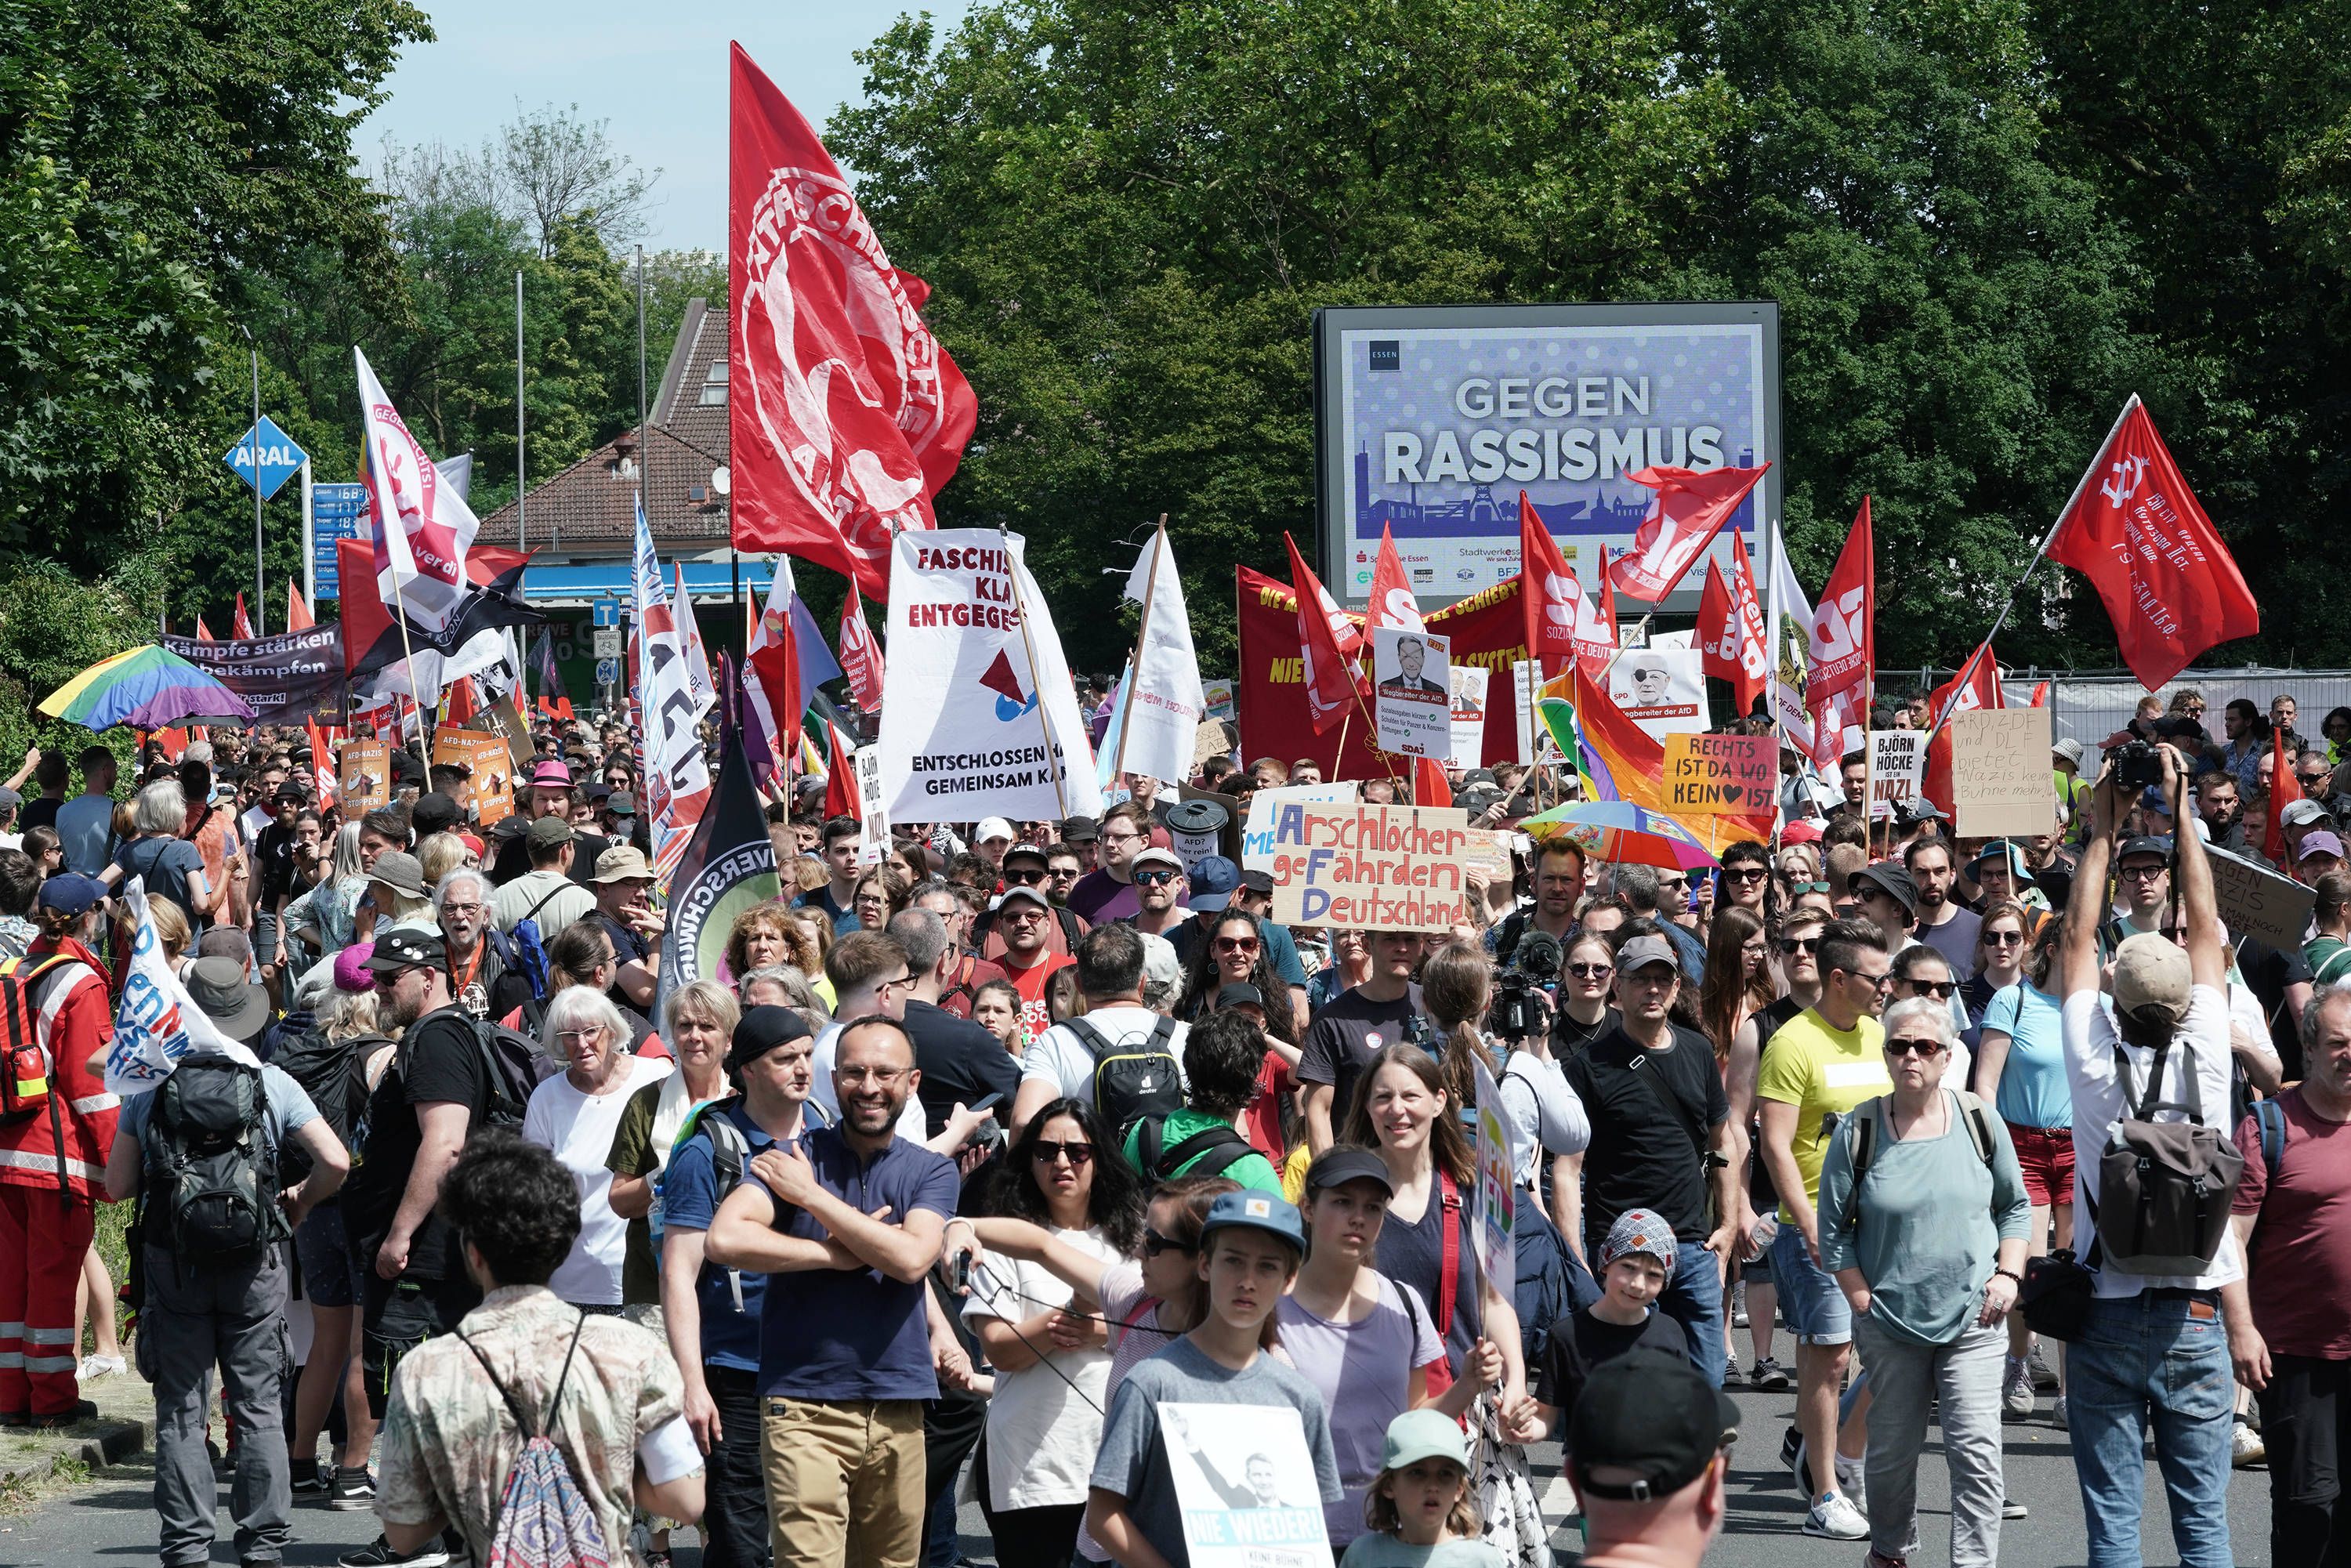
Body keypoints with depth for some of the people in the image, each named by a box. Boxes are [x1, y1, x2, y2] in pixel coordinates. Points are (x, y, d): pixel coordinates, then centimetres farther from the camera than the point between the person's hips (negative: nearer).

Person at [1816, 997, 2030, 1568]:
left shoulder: (1979, 1122, 1)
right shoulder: (1858, 1132, -3)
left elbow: (2015, 1205, 13)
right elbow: (1833, 1229, 2)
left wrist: (2008, 1274, 0)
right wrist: (1862, 1300, -4)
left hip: (1973, 1317, 0)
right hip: (1890, 1322, 0)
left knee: (1976, 1448, -10)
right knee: (1892, 1450, 10)